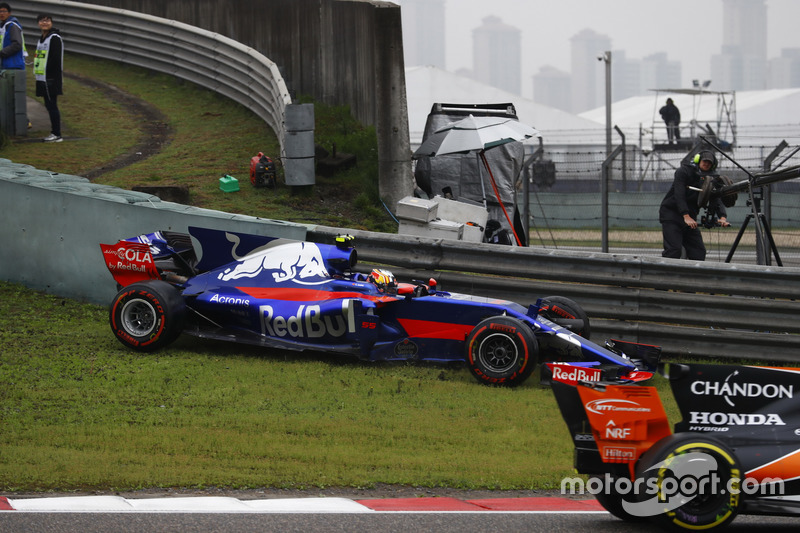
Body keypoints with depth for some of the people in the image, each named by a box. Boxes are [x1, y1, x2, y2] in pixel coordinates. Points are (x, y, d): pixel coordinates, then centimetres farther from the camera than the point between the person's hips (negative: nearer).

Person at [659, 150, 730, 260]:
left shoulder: (709, 179, 6)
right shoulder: (683, 172, -11)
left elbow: (717, 201, -4)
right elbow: (679, 194, -22)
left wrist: (722, 217, -25)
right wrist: (686, 217, -34)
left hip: (690, 217, 6)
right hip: (670, 213, -6)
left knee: (699, 251, -1)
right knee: (674, 249, -19)